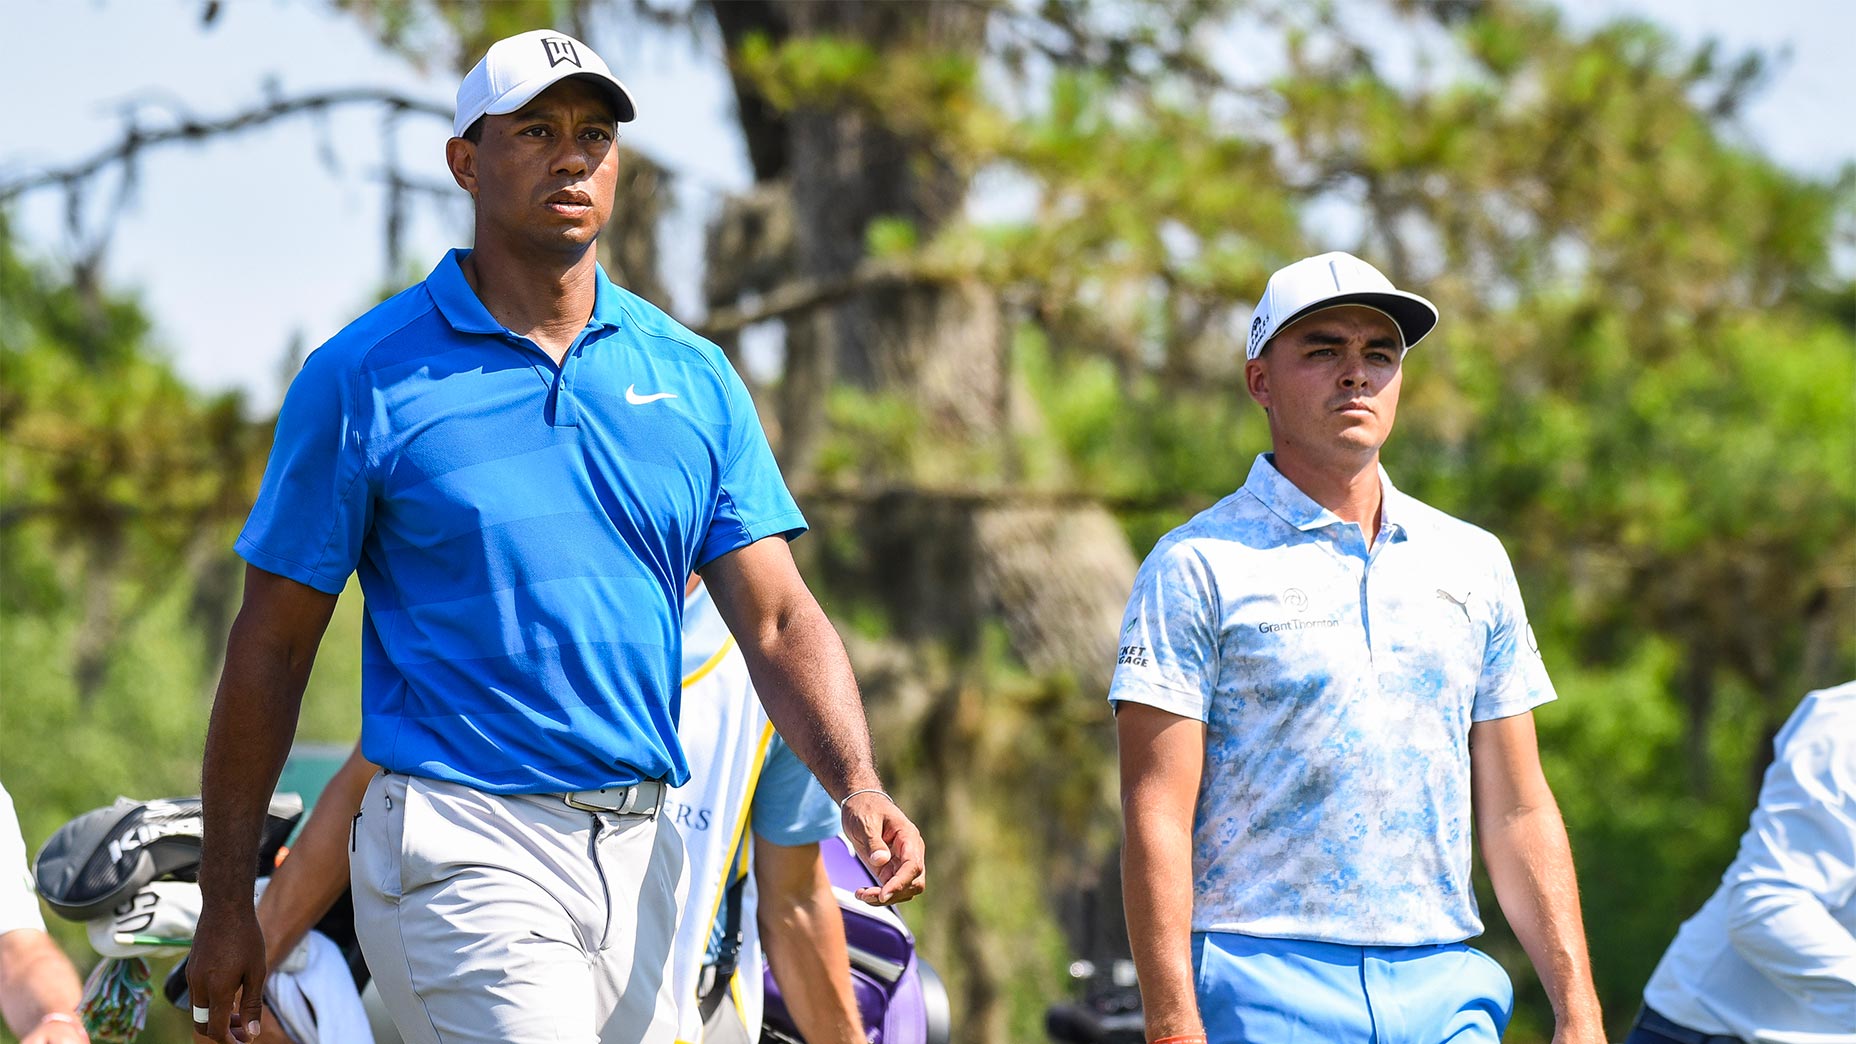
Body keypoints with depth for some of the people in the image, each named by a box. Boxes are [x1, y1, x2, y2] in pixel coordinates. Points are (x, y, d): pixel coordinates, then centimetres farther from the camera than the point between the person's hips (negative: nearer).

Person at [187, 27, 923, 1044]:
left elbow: (778, 622, 5)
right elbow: (272, 645, 1)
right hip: (462, 851, -5)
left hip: (640, 853, 5)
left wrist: (857, 789, -14)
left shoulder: (692, 377, 10)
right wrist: (226, 905, 0)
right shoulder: (365, 376, -2)